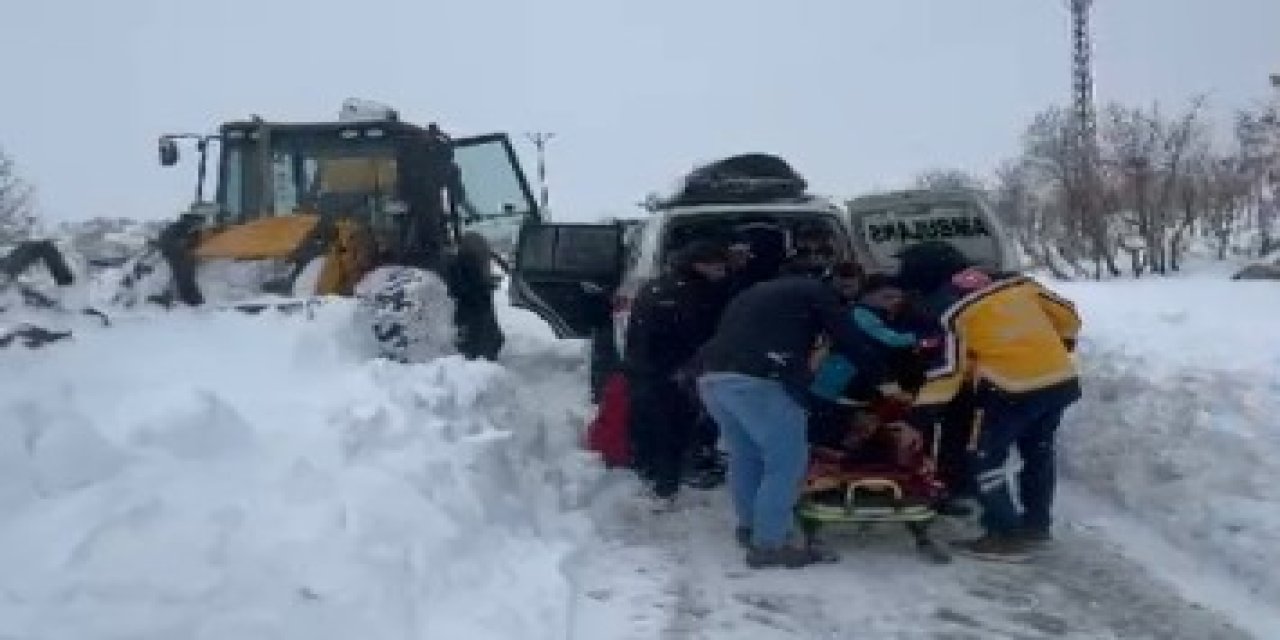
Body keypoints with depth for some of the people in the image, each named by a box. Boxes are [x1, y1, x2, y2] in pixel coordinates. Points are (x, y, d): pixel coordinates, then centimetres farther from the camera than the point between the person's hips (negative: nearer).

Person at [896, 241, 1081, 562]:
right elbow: (1067, 315, 18)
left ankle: (1007, 537, 7)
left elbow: (946, 369, -10)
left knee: (984, 458, 7)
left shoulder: (946, 307, -5)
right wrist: (1062, 347, 35)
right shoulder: (1014, 280, 13)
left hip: (1012, 389, -7)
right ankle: (1036, 525, 35)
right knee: (1038, 452, 24)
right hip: (1063, 380, 7)